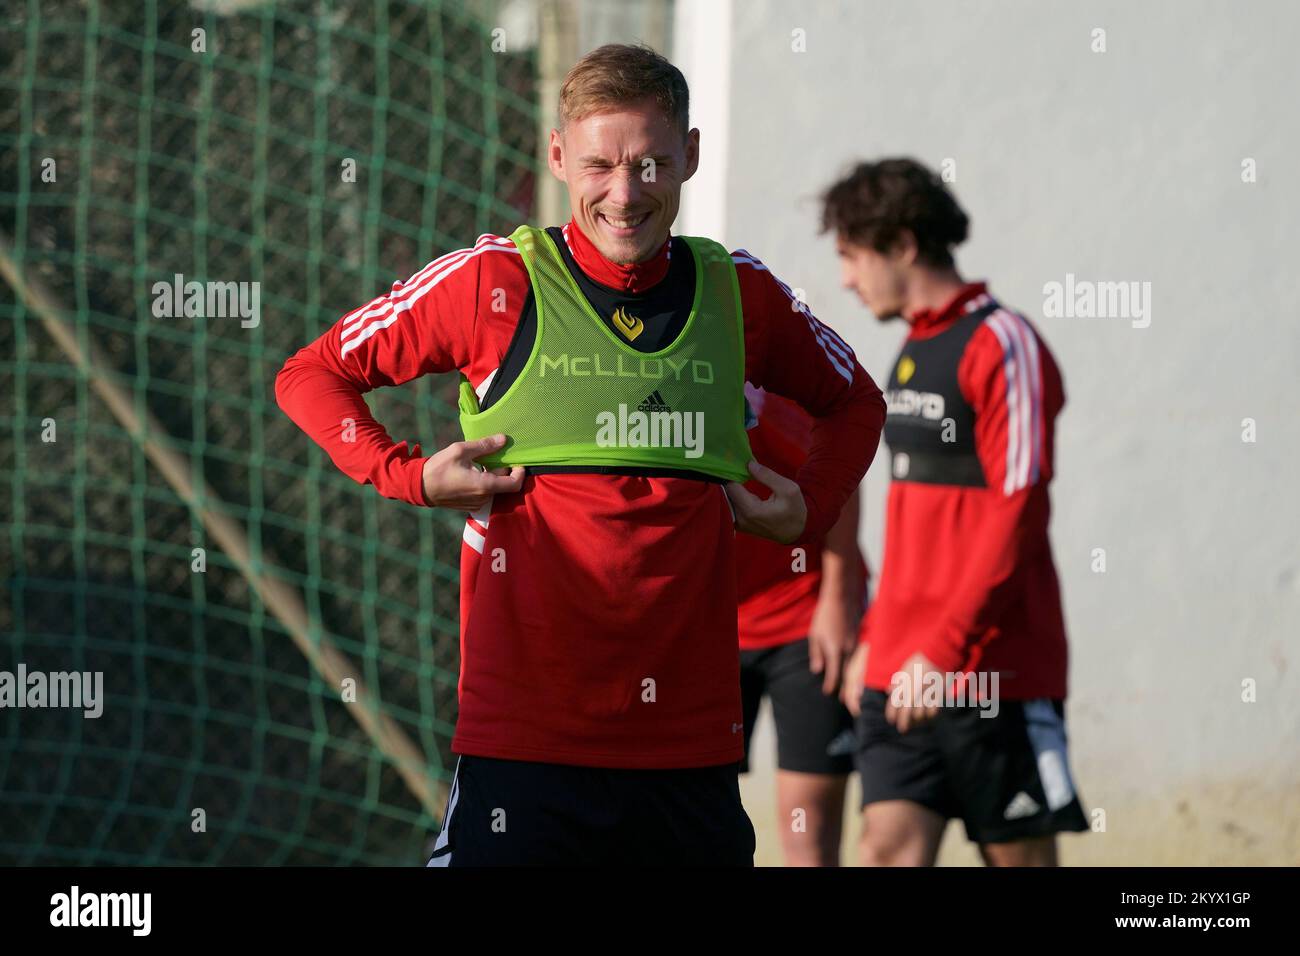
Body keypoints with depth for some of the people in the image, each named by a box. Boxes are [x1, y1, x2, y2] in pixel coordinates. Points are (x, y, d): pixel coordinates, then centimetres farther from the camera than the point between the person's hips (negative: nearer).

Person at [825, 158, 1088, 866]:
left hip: (994, 671, -7)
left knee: (1020, 855, 1)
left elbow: (1018, 515, -17)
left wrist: (944, 649, -21)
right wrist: (876, 637, 20)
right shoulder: (914, 351, 17)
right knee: (891, 848, -5)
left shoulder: (1002, 345, -10)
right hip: (902, 674, 7)